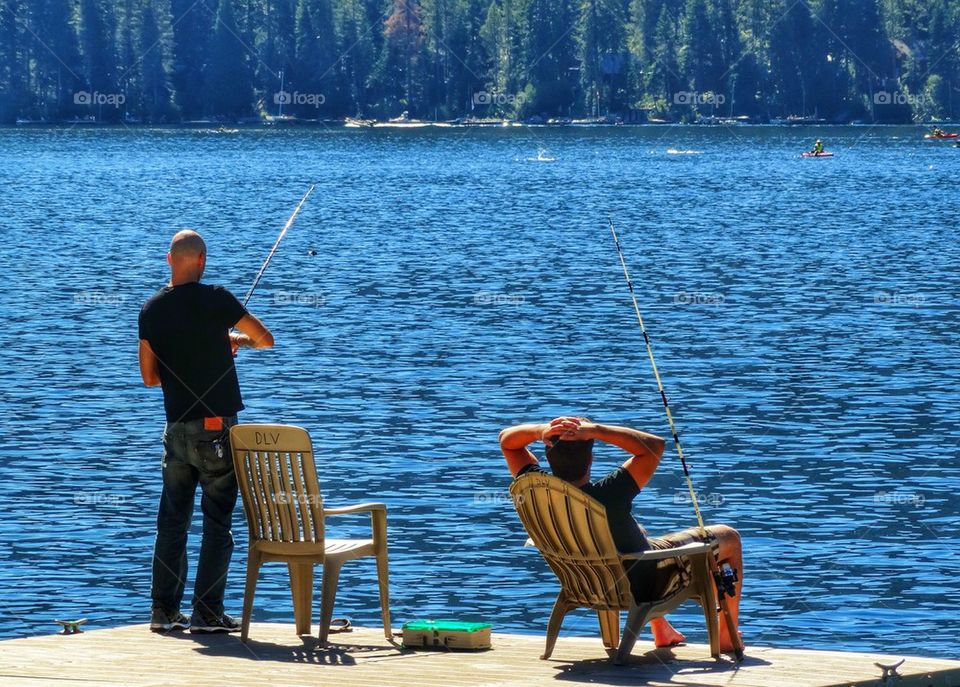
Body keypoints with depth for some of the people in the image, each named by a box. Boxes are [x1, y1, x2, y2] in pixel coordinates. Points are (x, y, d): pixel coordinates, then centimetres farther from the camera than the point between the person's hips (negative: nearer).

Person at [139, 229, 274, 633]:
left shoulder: (151, 310, 4)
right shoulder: (214, 299, -10)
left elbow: (149, 377, 10)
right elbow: (265, 339, -1)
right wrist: (238, 339, 20)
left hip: (176, 429, 5)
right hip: (217, 428, -5)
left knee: (172, 521, 11)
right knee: (217, 522, 0)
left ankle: (164, 611, 12)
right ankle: (207, 612, -2)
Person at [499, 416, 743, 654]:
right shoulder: (608, 495, -40)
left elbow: (507, 439, -10)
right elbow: (655, 445, -33)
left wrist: (542, 431, -31)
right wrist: (596, 430, -38)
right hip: (646, 584, -6)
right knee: (729, 537, 14)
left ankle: (662, 632, 46)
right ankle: (727, 638, 27)